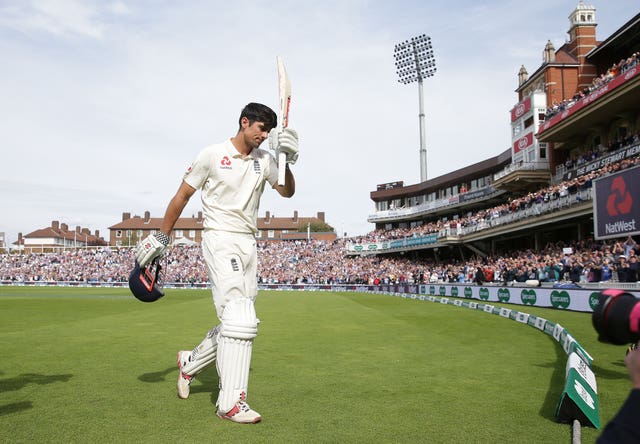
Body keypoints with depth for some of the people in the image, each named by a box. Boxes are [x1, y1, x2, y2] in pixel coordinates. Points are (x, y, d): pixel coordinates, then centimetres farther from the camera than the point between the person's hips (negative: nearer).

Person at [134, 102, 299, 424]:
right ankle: (231, 402, -11)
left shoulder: (264, 160, 10)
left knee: (237, 322, 11)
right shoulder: (212, 155, -4)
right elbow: (182, 196, 1)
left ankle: (191, 363, 34)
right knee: (239, 319, -17)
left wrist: (287, 160, -12)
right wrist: (161, 237, 3)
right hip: (220, 240, -7)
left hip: (249, 245, 7)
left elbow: (287, 191, 5)